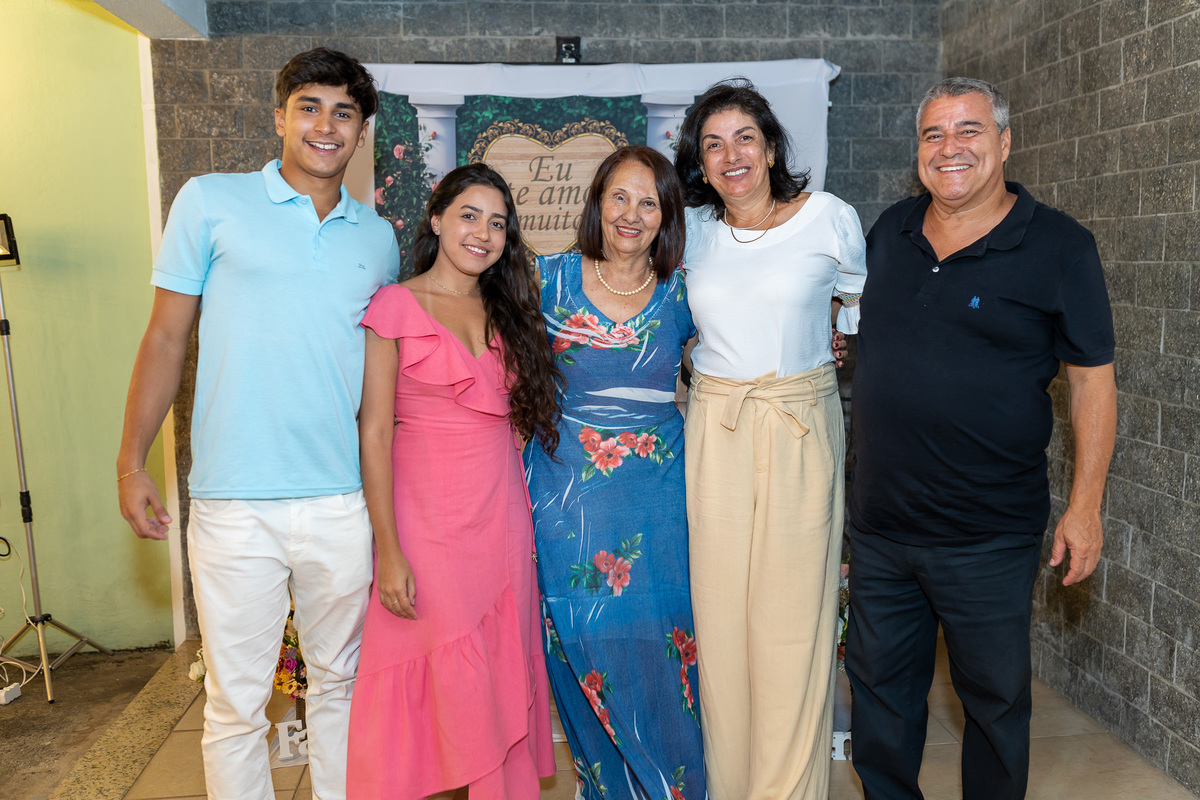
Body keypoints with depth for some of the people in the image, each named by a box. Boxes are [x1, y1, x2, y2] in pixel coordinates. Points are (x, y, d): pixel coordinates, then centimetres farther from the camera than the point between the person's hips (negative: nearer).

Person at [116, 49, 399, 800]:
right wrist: (131, 462, 1)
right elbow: (167, 335, 3)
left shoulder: (379, 238, 10)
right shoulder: (212, 202, 1)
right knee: (236, 703, 8)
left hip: (341, 504, 3)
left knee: (340, 683, 17)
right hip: (235, 504, -3)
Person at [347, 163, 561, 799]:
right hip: (429, 522, -5)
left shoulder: (505, 311, 12)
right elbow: (375, 435, -8)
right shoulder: (395, 306, -4)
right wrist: (387, 550, -12)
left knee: (503, 681, 10)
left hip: (504, 519, 5)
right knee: (441, 682, 1)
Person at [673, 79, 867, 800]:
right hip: (716, 434, 2)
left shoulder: (829, 216, 0)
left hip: (802, 430, -2)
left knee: (793, 617, 2)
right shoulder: (694, 232, 6)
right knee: (721, 614, 7)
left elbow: (864, 301, 16)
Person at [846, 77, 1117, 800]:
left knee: (996, 698, 14)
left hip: (988, 536, -4)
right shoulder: (890, 231, 6)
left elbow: (1093, 379, -5)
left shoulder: (1060, 246, -7)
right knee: (879, 683, 18)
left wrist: (1086, 506, -8)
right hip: (880, 523, 4)